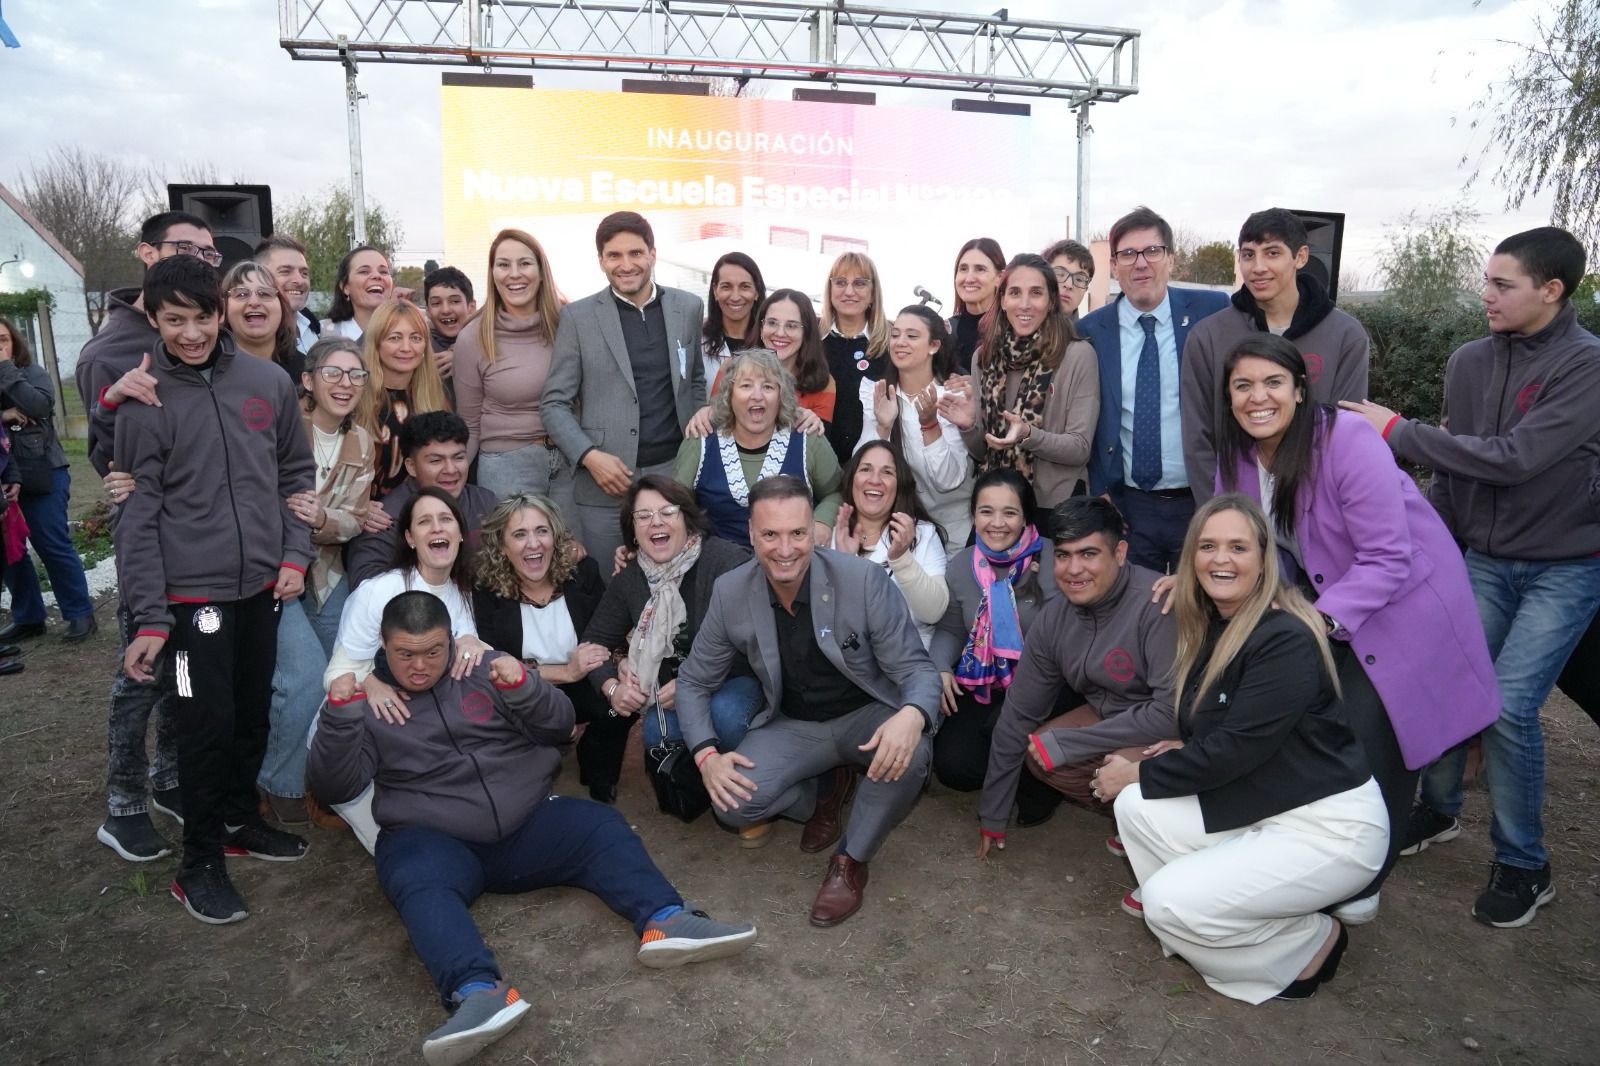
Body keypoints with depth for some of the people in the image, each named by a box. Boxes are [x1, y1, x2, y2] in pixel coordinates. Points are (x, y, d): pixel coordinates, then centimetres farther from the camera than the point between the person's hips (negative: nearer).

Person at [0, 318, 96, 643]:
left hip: (42, 475, -4)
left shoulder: (33, 372, 1)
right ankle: (27, 617, 18)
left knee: (52, 545, -3)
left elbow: (40, 404, -18)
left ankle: (80, 613, 7)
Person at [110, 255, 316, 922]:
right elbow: (136, 516, -7)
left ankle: (238, 819, 37)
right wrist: (149, 616, -10)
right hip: (191, 592, -4)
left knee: (253, 716, 15)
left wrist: (295, 554, 1)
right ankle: (200, 862, 17)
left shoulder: (268, 383, 2)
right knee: (207, 725, -1)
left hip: (262, 587, 4)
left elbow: (297, 474, 11)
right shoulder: (143, 403, -7)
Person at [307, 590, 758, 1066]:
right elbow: (336, 785, -2)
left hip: (526, 825, 2)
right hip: (434, 840, -2)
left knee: (600, 826, -21)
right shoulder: (371, 701, 8)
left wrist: (521, 685, -15)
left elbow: (559, 726, 6)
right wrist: (342, 708, -17)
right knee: (419, 883, -34)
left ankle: (666, 921, -39)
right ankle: (480, 992, -56)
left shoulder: (483, 670, 11)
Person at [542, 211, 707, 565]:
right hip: (605, 482, -2)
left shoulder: (688, 307, 7)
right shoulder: (578, 317, -1)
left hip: (675, 474, 2)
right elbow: (554, 403, -1)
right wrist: (589, 456, -15)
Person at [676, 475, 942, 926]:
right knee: (731, 803, -23)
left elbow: (917, 667, -18)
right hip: (793, 727, 2)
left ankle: (851, 861, -5)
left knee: (907, 756, -35)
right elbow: (694, 681, 0)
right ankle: (826, 791, 10)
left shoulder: (864, 579, -22)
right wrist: (706, 754, -17)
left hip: (867, 716, -2)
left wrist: (912, 716, -43)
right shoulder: (730, 593, -12)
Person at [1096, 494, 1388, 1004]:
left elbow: (1235, 750, -22)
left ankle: (1313, 944, 5)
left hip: (1331, 828, -8)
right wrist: (1187, 750, -4)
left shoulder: (1286, 638, -23)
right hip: (1259, 809, 8)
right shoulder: (1211, 626, 4)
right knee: (1136, 808, -10)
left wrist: (1140, 773, -12)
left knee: (1168, 903, -17)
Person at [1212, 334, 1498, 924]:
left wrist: (1322, 622, -34)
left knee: (1369, 743, -9)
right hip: (1321, 598, 6)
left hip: (1399, 602, -6)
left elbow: (1387, 558, -26)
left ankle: (1364, 881, 16)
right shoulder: (1237, 452, -7)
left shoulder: (1347, 439, -27)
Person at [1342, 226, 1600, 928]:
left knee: (1509, 706, -10)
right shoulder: (1469, 362, 1)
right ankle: (1438, 810, 26)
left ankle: (1524, 865, 9)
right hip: (1484, 560, 5)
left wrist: (1397, 432, -21)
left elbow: (1513, 457, -26)